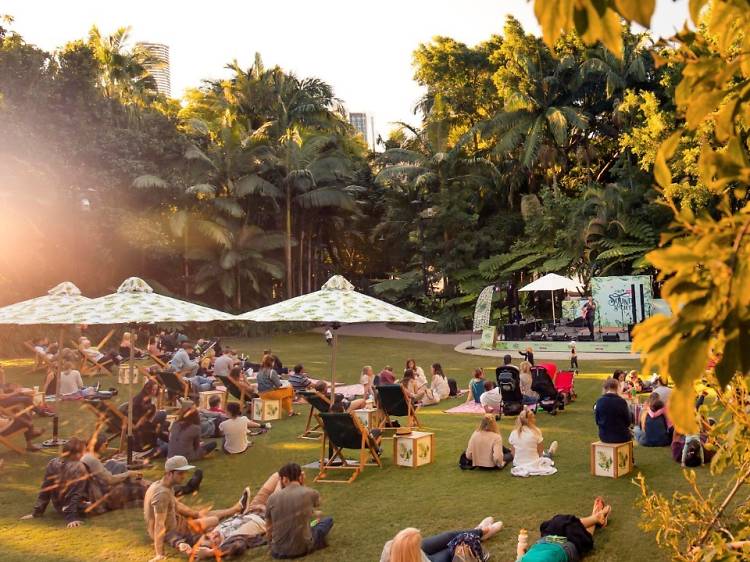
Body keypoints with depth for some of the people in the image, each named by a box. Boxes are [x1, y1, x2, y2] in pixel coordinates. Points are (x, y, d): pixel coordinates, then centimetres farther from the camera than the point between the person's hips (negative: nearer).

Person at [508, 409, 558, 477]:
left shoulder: (513, 433, -8)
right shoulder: (536, 432, -18)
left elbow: (513, 453, -1)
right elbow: (540, 452, -9)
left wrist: (519, 460, 15)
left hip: (517, 464, 4)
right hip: (533, 465, -3)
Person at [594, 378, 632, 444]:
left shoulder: (599, 401, -7)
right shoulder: (621, 401, -15)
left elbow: (597, 421, 2)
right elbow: (627, 422, -5)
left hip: (604, 436, 3)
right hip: (620, 436, -3)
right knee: (629, 435, 30)